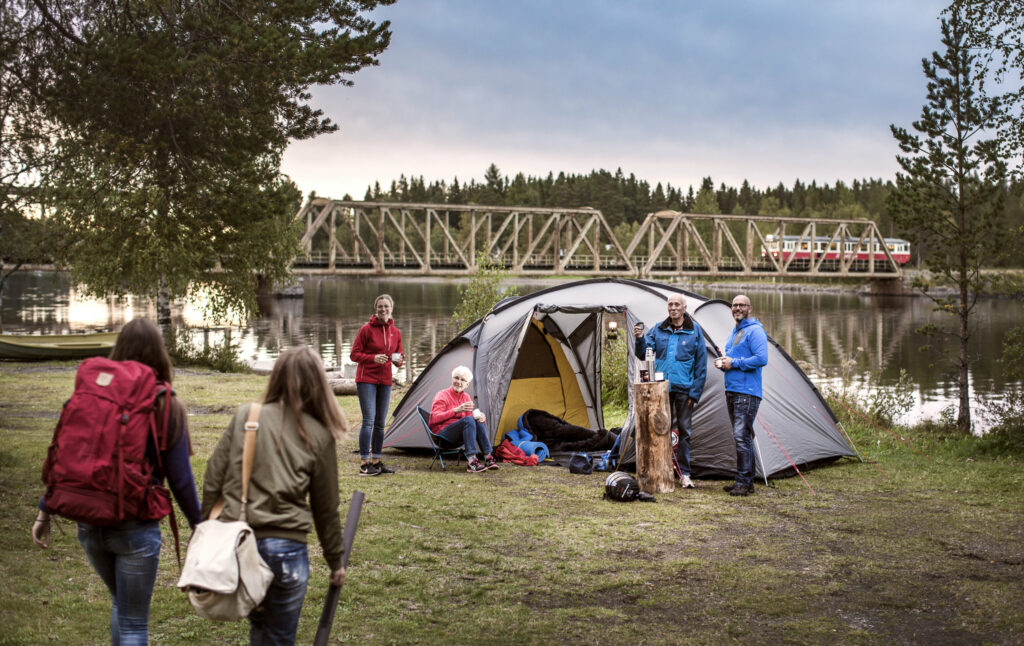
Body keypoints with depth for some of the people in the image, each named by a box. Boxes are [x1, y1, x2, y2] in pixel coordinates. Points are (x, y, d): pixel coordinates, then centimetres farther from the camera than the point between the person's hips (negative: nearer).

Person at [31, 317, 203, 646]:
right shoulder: (168, 407, -9)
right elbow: (180, 478, -8)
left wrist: (45, 511, 9)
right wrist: (200, 525, 5)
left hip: (89, 523, 4)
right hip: (136, 528, -4)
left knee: (121, 602, 28)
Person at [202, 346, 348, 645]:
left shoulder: (245, 416, 2)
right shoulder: (319, 436, 1)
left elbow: (213, 480, 3)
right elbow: (326, 508, 8)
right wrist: (335, 561, 20)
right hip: (286, 547, -2)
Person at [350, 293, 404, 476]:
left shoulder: (396, 332, 8)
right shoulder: (367, 329, -7)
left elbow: (399, 356, 17)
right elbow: (354, 354, -6)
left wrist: (398, 360, -7)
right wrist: (373, 358, -21)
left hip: (385, 381, 6)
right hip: (366, 379, -6)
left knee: (380, 423, 9)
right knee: (369, 420, -11)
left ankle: (376, 461, 17)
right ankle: (364, 463, -8)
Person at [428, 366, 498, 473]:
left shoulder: (466, 397, 10)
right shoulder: (442, 396, -11)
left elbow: (471, 415, 10)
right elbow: (434, 419, -22)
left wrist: (479, 416, -15)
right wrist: (456, 410, -31)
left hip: (458, 435, 7)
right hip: (441, 434, -7)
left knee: (478, 422, -18)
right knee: (468, 420, -30)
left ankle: (488, 458, -19)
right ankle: (472, 462, -39)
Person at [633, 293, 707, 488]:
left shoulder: (694, 331, 1)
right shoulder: (658, 330, 7)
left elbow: (701, 364, 1)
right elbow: (643, 354, 4)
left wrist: (695, 392, -5)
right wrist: (640, 340, -17)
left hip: (684, 389, -2)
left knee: (684, 430, 3)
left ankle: (684, 473, 11)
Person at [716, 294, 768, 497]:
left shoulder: (755, 331, -9)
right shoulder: (734, 332, 21)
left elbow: (761, 359, -20)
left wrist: (734, 363, -16)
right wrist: (722, 362, 9)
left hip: (747, 392, -10)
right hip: (731, 390, 10)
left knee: (741, 436, -14)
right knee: (740, 437, 11)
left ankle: (744, 483, -10)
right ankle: (744, 481, 16)